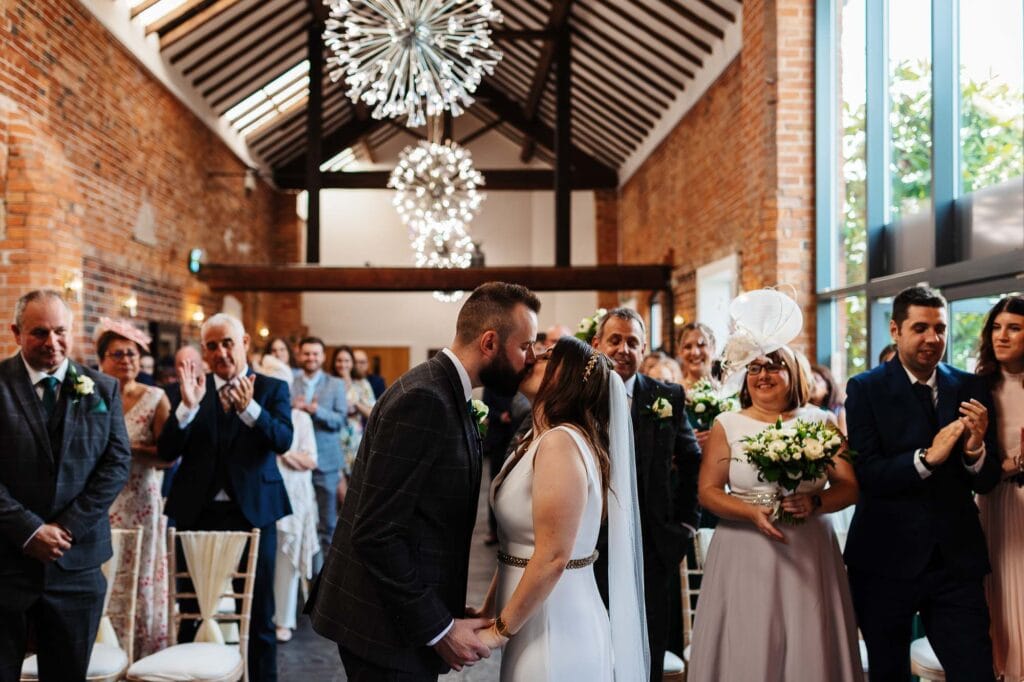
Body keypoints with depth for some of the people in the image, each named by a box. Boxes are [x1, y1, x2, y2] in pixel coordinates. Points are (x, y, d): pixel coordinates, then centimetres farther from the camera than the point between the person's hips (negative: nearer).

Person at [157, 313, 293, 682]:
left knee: (257, 611, 8)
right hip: (198, 513, 2)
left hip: (253, 511, -1)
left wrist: (249, 408, -32)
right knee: (191, 611, 11)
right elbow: (166, 451, -5)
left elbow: (283, 440, -15)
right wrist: (187, 406, -21)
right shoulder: (189, 388, 4)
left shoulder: (272, 389, 1)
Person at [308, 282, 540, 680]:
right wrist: (438, 628, -19)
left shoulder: (448, 395, 8)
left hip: (411, 616, 9)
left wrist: (449, 614, 6)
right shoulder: (423, 399, -21)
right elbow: (376, 533, -24)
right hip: (386, 627, -9)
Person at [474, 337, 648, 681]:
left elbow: (552, 557, -24)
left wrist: (500, 630, -16)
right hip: (537, 617, 8)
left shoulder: (560, 442, -21)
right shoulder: (538, 440, 8)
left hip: (554, 623, -8)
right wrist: (488, 610, 9)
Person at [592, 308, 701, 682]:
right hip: (592, 545, -1)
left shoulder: (668, 397, 0)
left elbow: (692, 461, 10)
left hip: (652, 545, 1)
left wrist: (687, 519, 7)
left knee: (650, 651, 13)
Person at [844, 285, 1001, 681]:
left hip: (957, 560, 2)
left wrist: (975, 448, -19)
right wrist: (927, 457, -26)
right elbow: (866, 474, -13)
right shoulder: (865, 389, -4)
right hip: (885, 560, -2)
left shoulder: (971, 389, 4)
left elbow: (987, 482, 2)